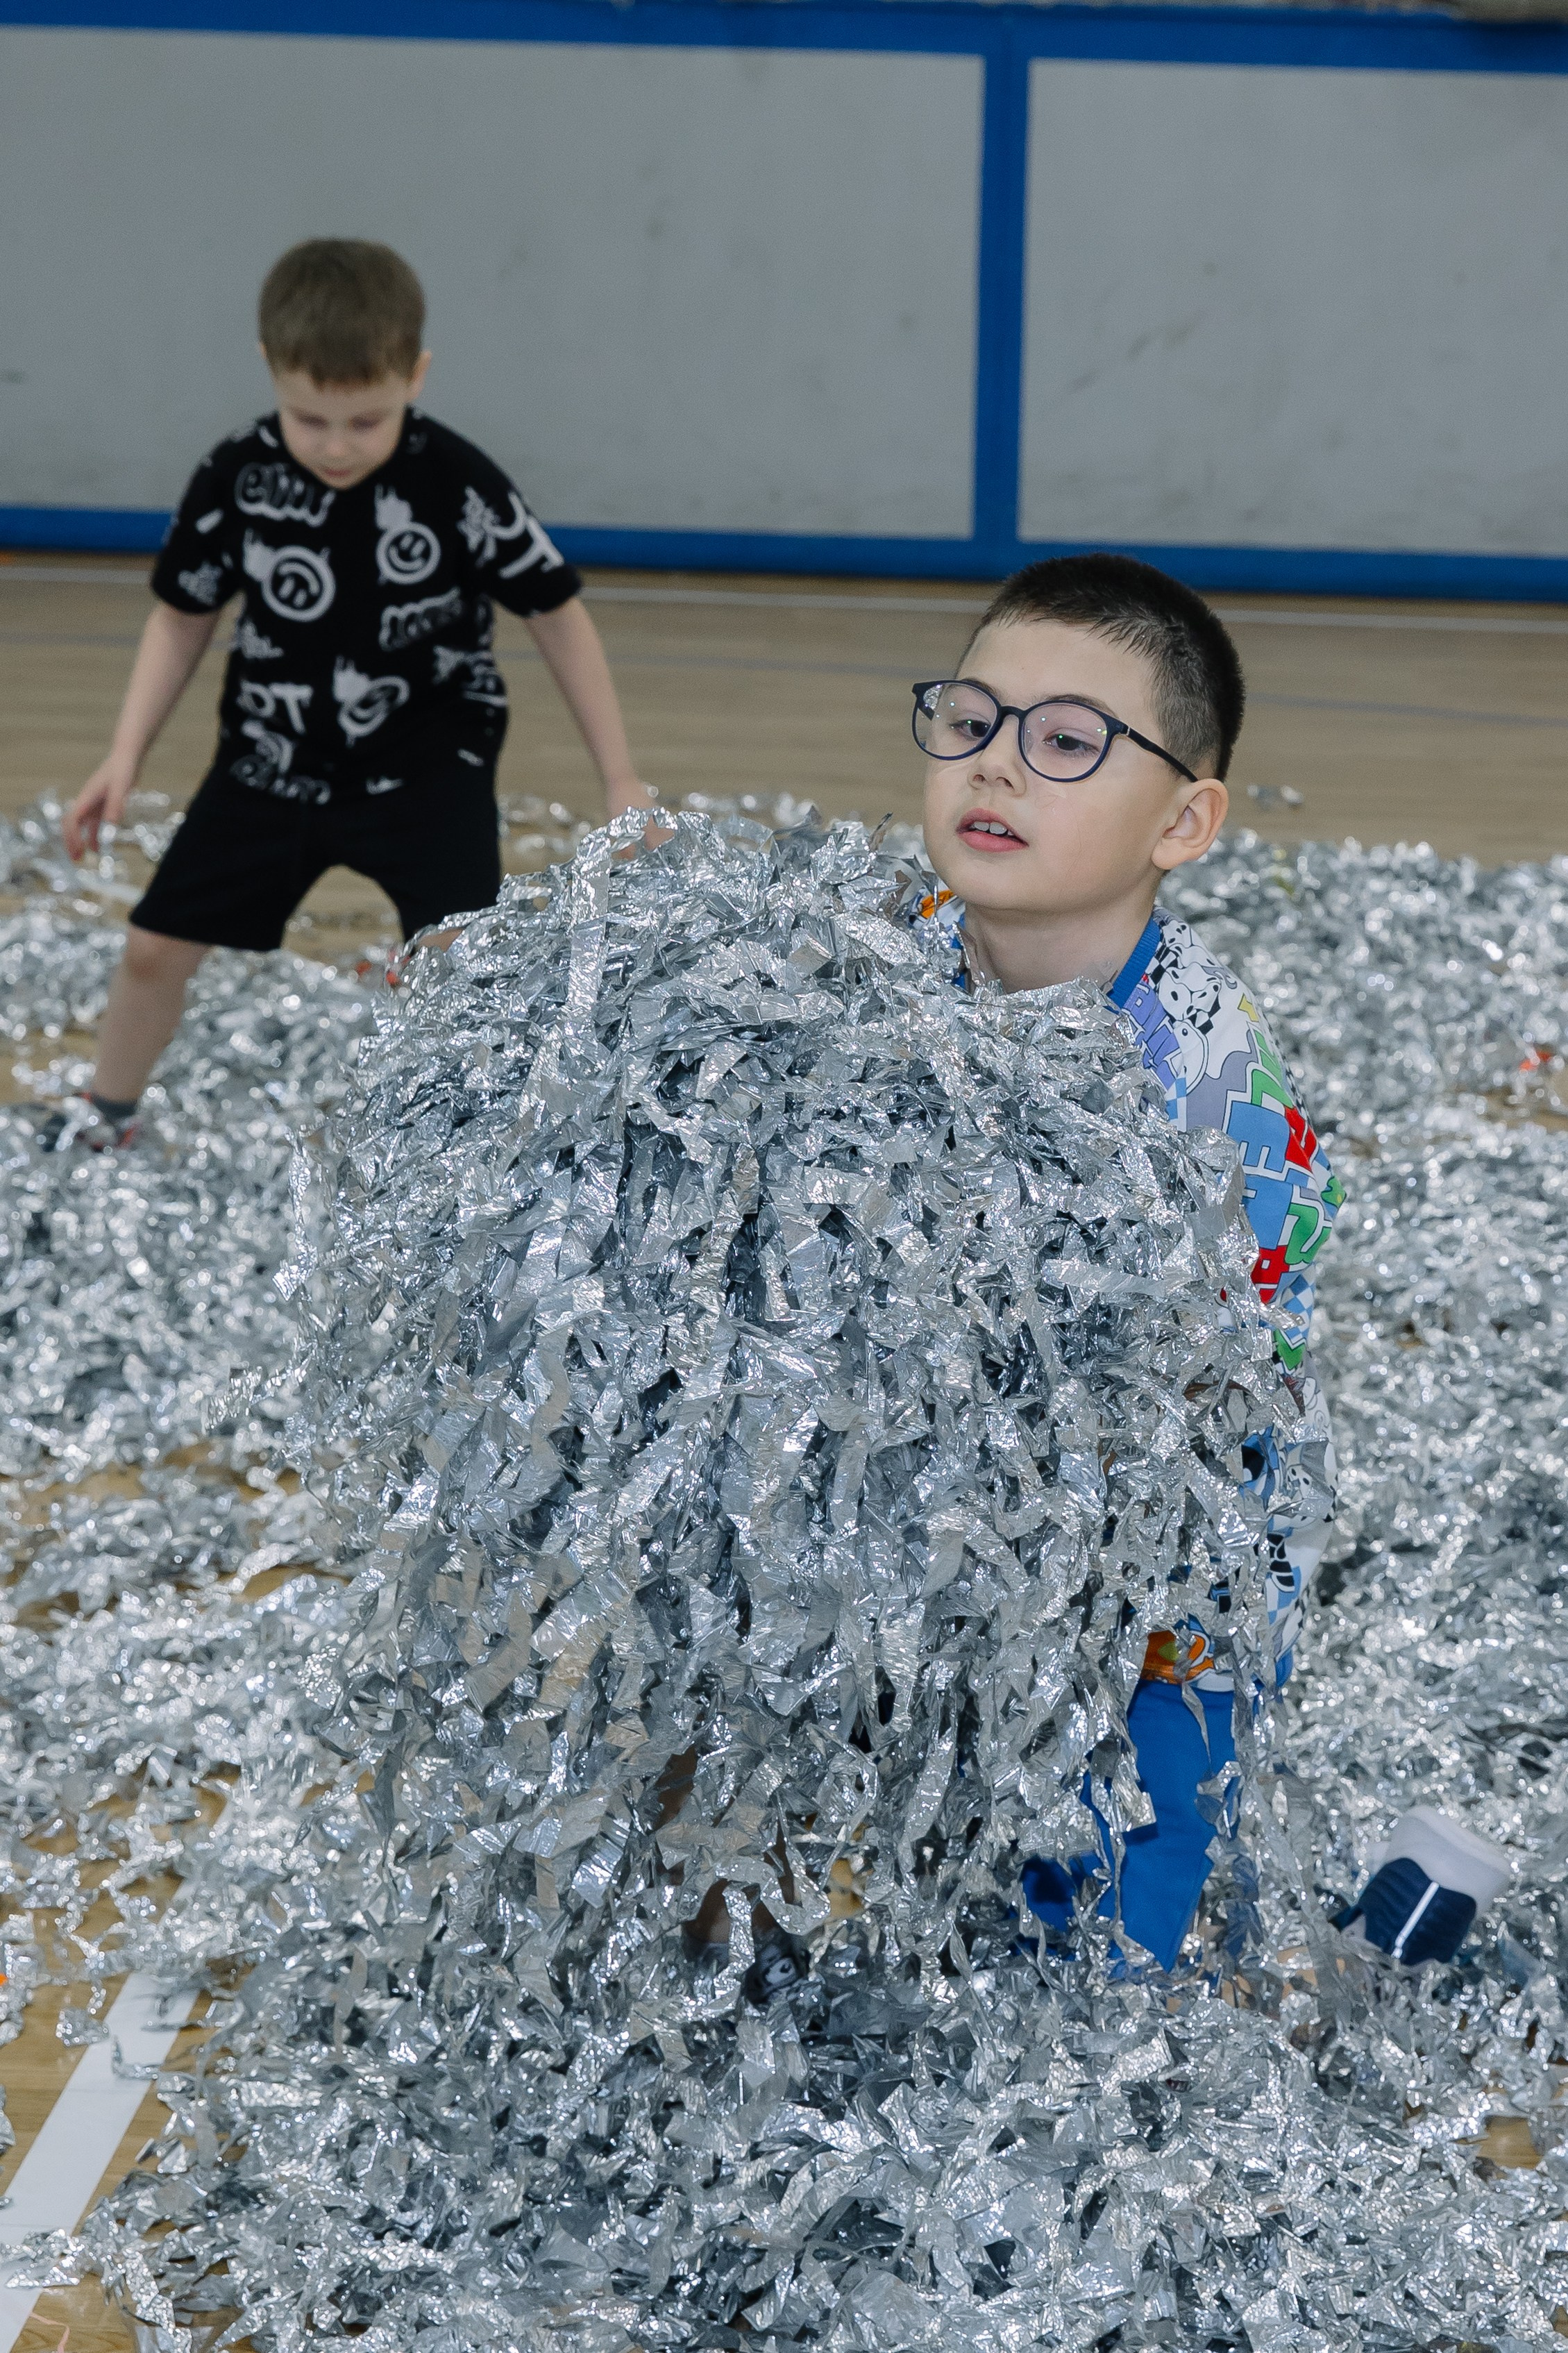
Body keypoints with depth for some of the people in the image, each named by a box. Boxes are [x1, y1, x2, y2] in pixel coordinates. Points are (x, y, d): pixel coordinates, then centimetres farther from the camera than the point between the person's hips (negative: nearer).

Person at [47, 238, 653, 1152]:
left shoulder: (460, 486, -21)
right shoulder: (236, 481, -13)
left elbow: (559, 614, -10)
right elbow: (183, 616, 3)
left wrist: (622, 781, -8)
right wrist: (126, 757, -4)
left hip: (428, 763, -3)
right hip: (274, 760, 3)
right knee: (157, 945, 8)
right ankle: (107, 1114, 37)